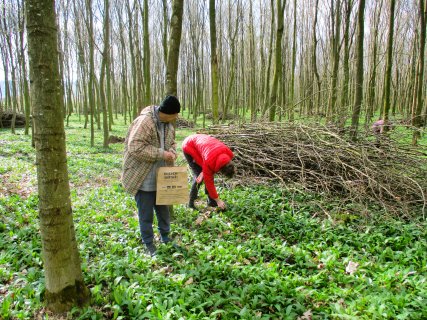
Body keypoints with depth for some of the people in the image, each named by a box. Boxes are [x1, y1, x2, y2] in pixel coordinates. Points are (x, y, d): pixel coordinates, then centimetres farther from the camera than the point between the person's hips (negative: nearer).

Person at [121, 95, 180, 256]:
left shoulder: (168, 124, 4)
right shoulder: (144, 122, -23)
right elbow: (135, 147, -29)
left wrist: (171, 152, -5)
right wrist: (162, 154, -26)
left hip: (161, 177, 8)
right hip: (143, 179, -8)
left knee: (163, 210, 20)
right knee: (146, 214, 6)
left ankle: (166, 238, 39)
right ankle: (149, 244, 24)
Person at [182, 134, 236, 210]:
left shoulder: (229, 155, -23)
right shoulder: (209, 161, -39)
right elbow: (209, 182, -26)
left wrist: (203, 172, -19)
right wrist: (218, 200, -18)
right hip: (189, 146, -6)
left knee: (208, 174, -2)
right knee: (198, 175, -14)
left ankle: (211, 201, 9)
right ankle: (191, 203, -2)